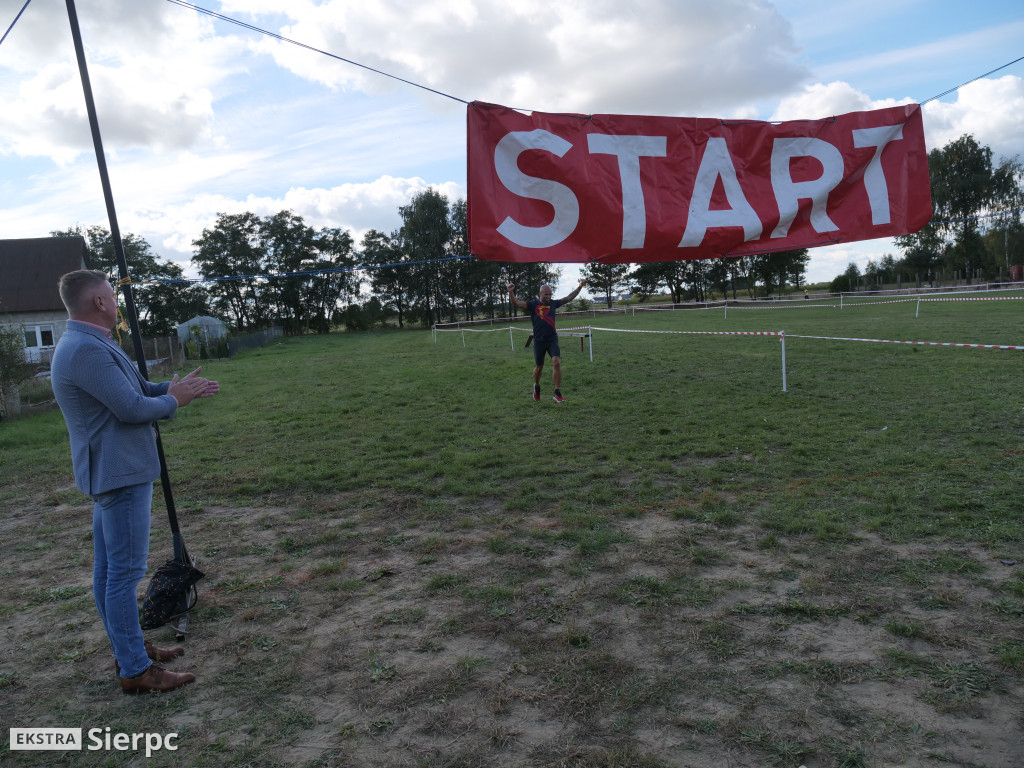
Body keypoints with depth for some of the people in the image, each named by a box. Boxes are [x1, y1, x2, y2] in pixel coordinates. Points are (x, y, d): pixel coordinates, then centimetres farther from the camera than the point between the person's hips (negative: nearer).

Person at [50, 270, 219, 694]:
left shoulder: (93, 345, 13)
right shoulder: (85, 350, -21)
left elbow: (137, 388, 17)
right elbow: (133, 408, -23)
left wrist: (177, 386, 2)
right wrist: (173, 400, -6)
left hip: (112, 472, 11)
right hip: (120, 474, -11)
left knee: (109, 567, 17)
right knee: (125, 571, -4)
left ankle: (129, 648, 30)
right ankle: (136, 670, 5)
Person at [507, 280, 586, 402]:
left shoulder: (553, 303, 8)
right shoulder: (533, 305, -2)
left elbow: (569, 298, 19)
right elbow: (517, 303, -14)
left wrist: (580, 286, 18)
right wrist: (511, 292, -31)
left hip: (552, 339, 2)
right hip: (539, 341, -2)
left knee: (557, 363, -15)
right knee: (539, 367, 11)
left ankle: (557, 393, -9)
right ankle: (537, 386, 41)